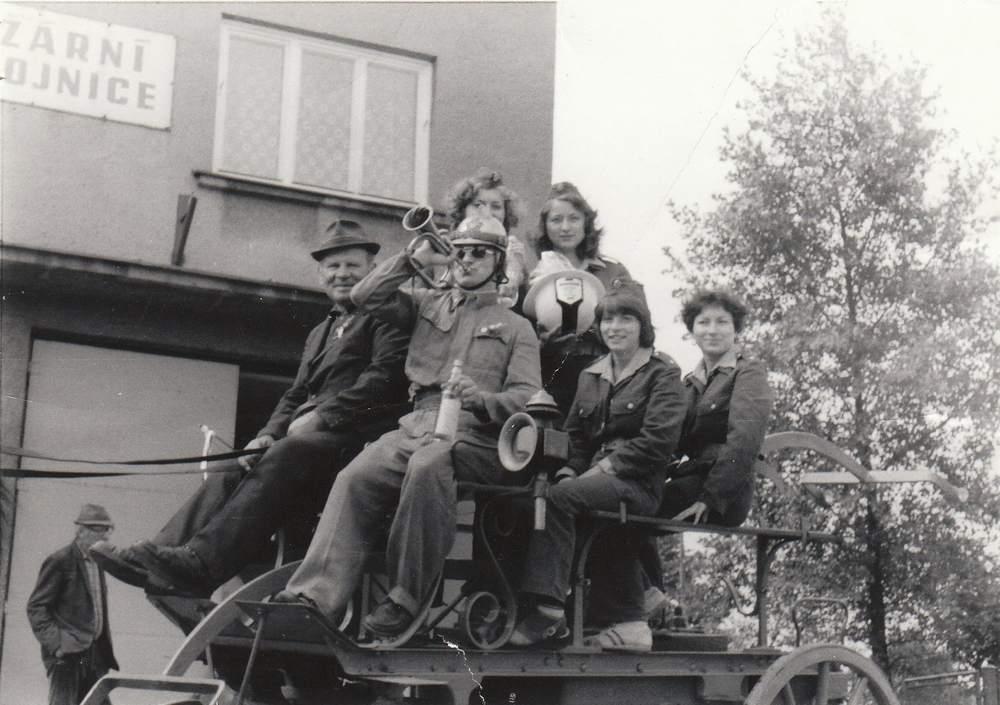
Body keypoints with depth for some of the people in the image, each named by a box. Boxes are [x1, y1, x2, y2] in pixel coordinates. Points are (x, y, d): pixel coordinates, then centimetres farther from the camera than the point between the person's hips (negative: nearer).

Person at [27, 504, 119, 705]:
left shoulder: (97, 563, 17)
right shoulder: (60, 561, -7)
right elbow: (36, 607, -10)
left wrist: (106, 653, 14)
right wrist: (56, 643, -19)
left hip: (94, 656, 8)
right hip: (67, 653, -7)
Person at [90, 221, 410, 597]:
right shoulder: (319, 333, 32)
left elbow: (387, 375, -10)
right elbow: (295, 395, 25)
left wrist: (322, 415, -16)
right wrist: (268, 435, 3)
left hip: (357, 434, -8)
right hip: (310, 434, 8)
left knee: (282, 460, -33)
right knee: (233, 468, -15)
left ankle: (199, 564, -46)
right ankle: (158, 553, -28)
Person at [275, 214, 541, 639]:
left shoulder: (515, 327, 18)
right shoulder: (427, 305, 28)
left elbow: (527, 397, 4)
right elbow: (366, 297, 16)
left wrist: (480, 397, -17)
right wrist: (416, 260, 11)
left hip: (474, 434, -3)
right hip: (417, 425, 3)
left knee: (427, 466, -38)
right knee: (356, 477, -26)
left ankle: (405, 601, -34)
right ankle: (315, 597, -34)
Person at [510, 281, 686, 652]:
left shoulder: (662, 373, 2)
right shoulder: (591, 375, 22)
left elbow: (658, 440, -10)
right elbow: (574, 435, 19)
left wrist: (605, 467, -13)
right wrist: (570, 470, -2)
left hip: (640, 483, -7)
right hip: (598, 480, 7)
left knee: (560, 497, -29)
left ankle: (547, 610, -29)